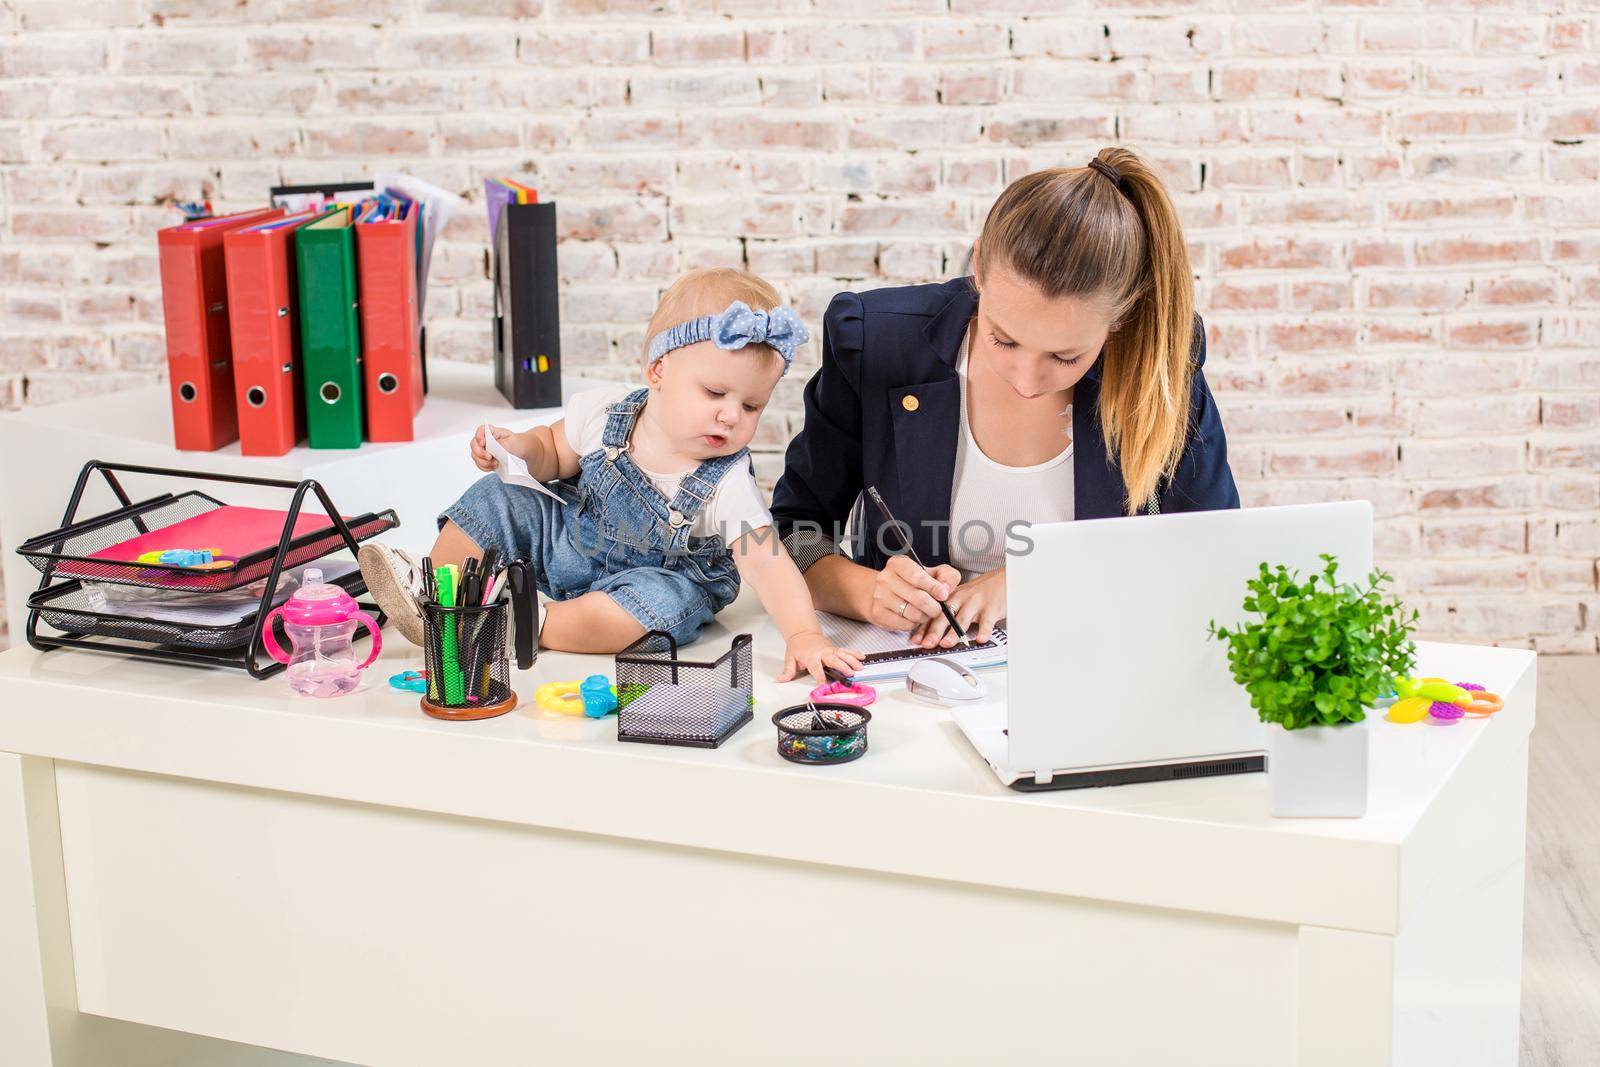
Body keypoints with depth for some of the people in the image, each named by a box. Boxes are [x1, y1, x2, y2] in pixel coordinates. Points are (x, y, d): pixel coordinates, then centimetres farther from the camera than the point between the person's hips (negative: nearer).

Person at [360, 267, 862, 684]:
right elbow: (557, 453, 6)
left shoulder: (727, 485, -26)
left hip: (653, 578, -4)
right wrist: (522, 447, -16)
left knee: (669, 603, -36)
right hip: (570, 543, 4)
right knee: (497, 501, -8)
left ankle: (534, 624, -30)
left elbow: (767, 563, -35)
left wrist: (804, 635, -49)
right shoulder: (605, 411, -14)